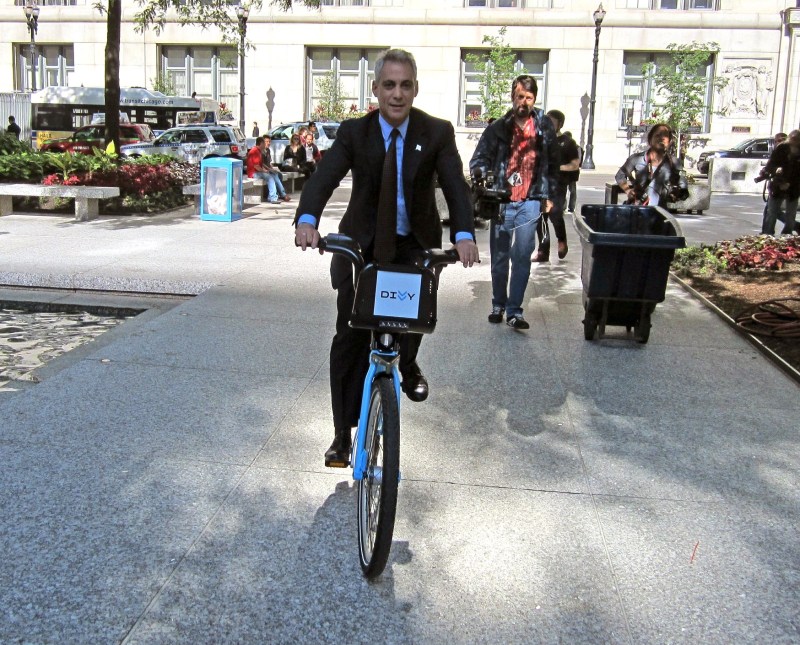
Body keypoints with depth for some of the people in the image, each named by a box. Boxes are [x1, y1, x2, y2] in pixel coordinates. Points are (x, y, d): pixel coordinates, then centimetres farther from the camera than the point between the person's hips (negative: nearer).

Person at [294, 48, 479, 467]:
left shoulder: (437, 133, -8)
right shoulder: (354, 132, -8)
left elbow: (455, 185, -20)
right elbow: (325, 177, -22)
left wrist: (464, 234, -39)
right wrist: (307, 219, -43)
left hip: (415, 245, 1)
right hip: (362, 244, -1)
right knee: (349, 338, -4)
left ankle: (407, 365, 22)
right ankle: (344, 434, 7)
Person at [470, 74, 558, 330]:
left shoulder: (544, 126, 7)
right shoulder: (497, 128, 2)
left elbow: (552, 162, 16)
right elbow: (479, 158, 1)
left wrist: (549, 195, 14)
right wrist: (479, 173, -22)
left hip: (530, 201, 0)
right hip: (502, 201, 1)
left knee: (522, 258, -6)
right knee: (499, 257, 8)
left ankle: (514, 311, -2)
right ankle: (498, 305, 23)